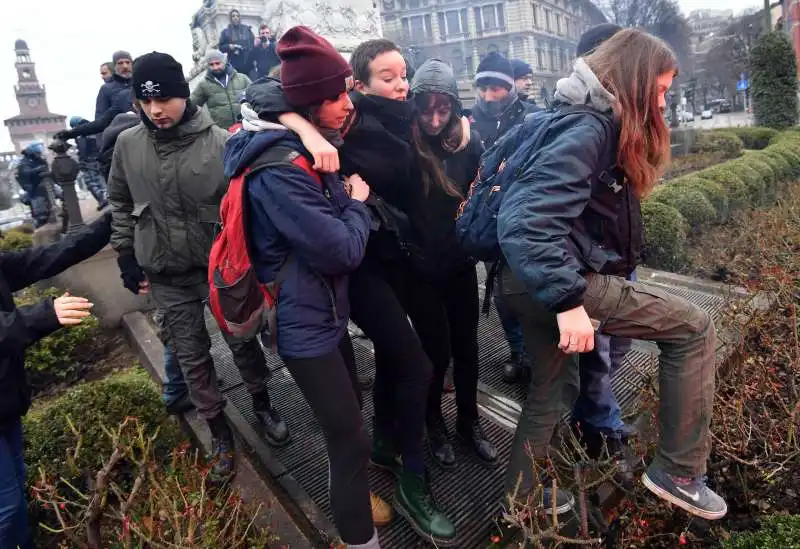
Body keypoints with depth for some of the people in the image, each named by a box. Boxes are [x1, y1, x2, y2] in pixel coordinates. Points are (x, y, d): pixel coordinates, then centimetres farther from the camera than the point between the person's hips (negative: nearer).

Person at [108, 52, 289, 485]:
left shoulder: (220, 141, -13)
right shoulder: (127, 145, -3)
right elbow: (120, 205, 9)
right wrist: (126, 258, 7)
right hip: (167, 275, 3)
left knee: (243, 341, 12)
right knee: (192, 356, 12)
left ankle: (262, 406, 39)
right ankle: (219, 432, 31)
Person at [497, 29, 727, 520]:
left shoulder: (590, 121, 16)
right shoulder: (588, 127, -16)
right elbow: (528, 219, -29)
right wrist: (569, 301, -30)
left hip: (530, 279, 10)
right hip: (556, 279, -10)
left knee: (553, 386, 21)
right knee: (694, 329, -1)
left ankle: (521, 498, 39)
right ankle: (678, 472, 12)